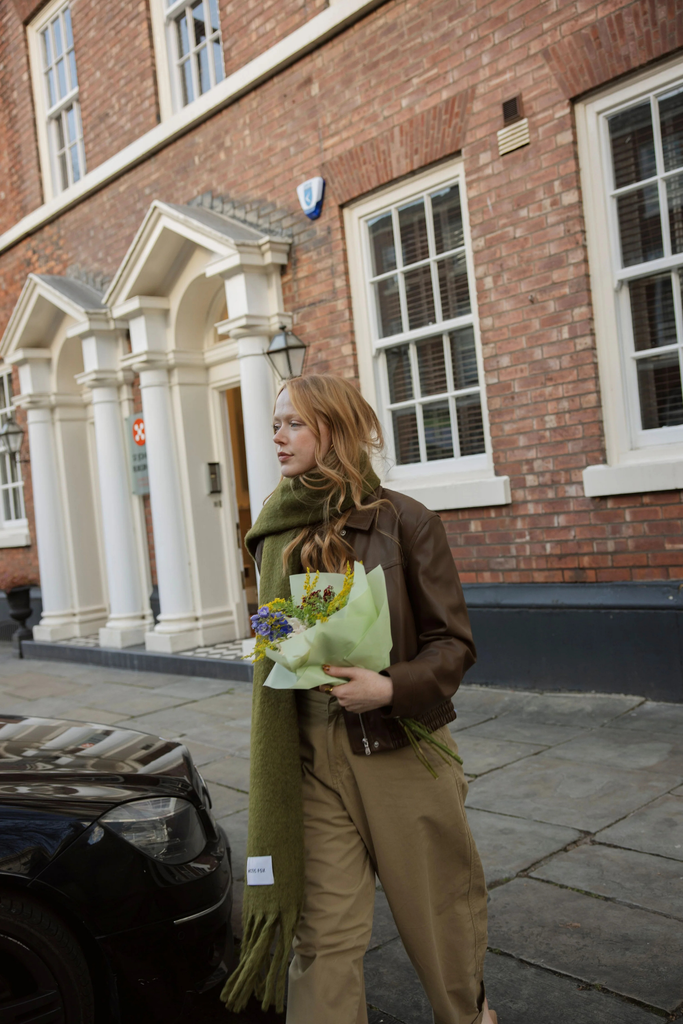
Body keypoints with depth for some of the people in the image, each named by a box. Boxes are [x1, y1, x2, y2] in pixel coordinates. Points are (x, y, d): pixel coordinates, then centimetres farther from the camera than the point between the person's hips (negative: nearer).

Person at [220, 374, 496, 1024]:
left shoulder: (403, 521, -8)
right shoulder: (277, 533, 6)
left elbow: (453, 641, -8)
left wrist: (392, 687, -22)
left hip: (402, 745, -2)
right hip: (312, 755, 3)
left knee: (435, 907, 16)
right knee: (323, 930, 4)